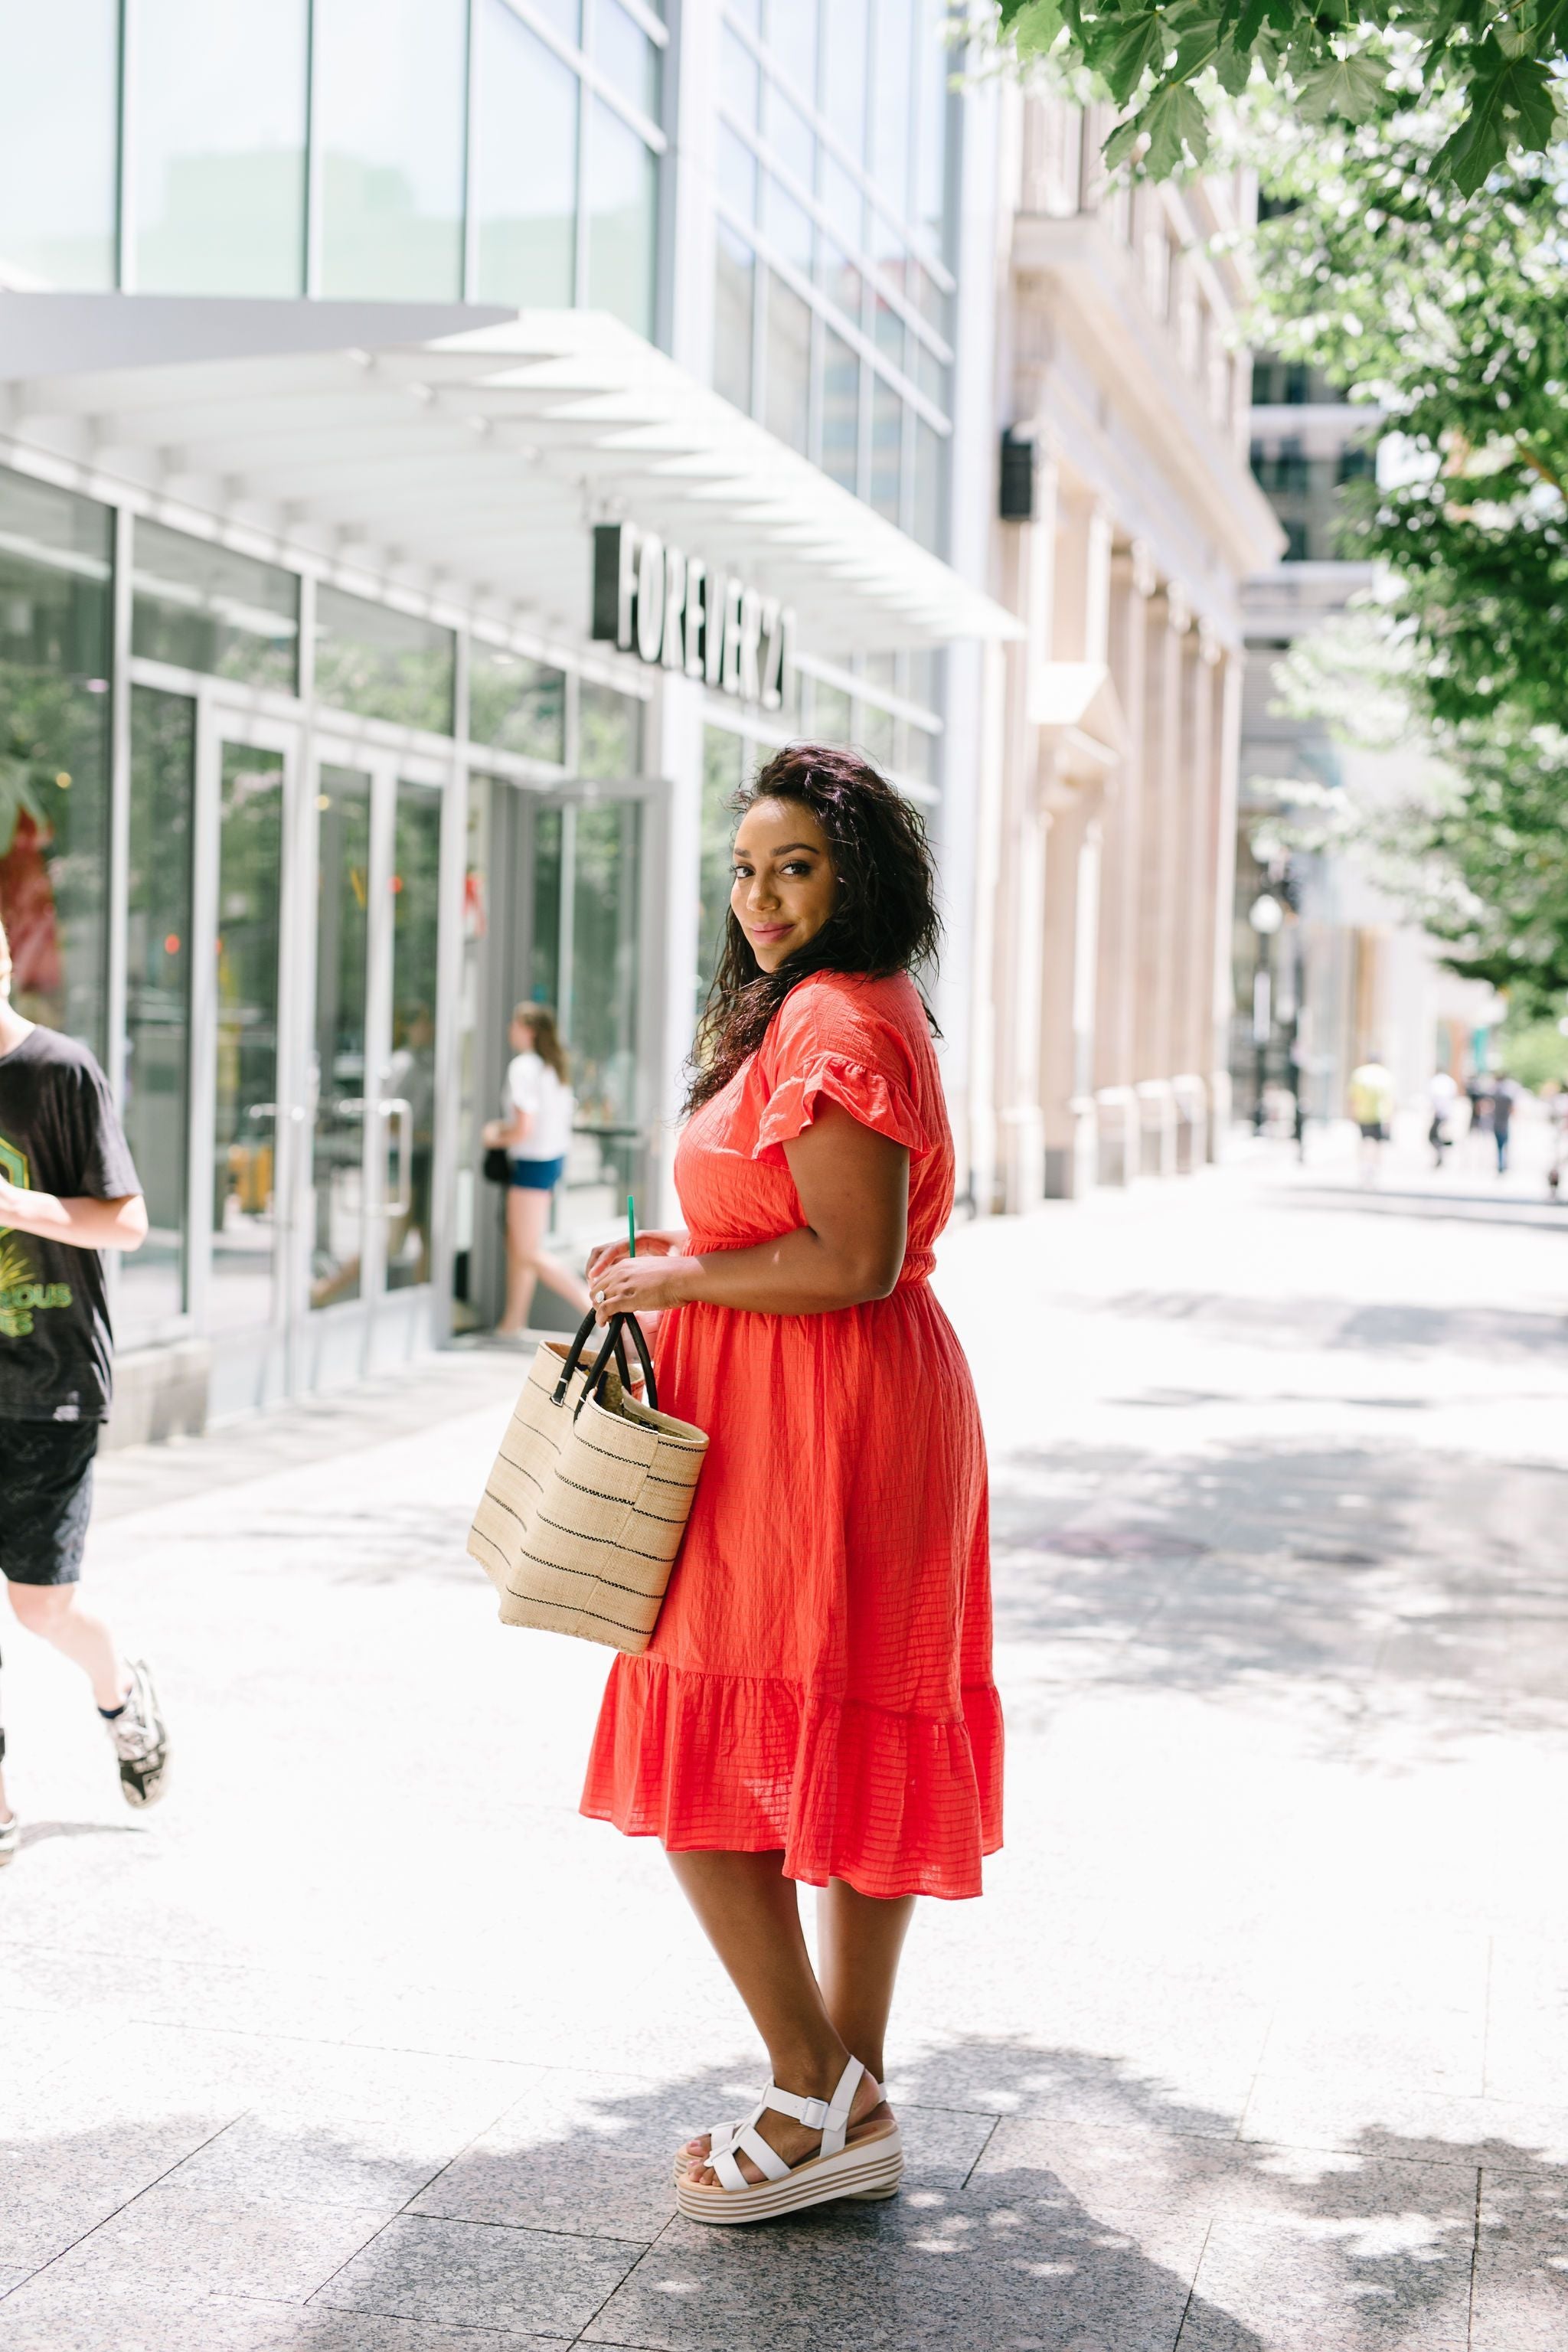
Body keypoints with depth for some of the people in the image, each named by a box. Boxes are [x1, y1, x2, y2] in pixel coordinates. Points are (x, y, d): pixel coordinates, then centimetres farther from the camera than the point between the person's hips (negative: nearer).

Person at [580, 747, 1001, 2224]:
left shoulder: (831, 1020, -16)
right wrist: (673, 1266, 12)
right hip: (878, 1411, 11)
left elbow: (852, 1262, -24)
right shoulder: (856, 1011, 18)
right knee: (841, 1767, 14)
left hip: (803, 1433, -11)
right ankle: (856, 2102, 22)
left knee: (705, 1773, -3)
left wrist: (672, 1279, -13)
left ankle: (818, 2104, 4)